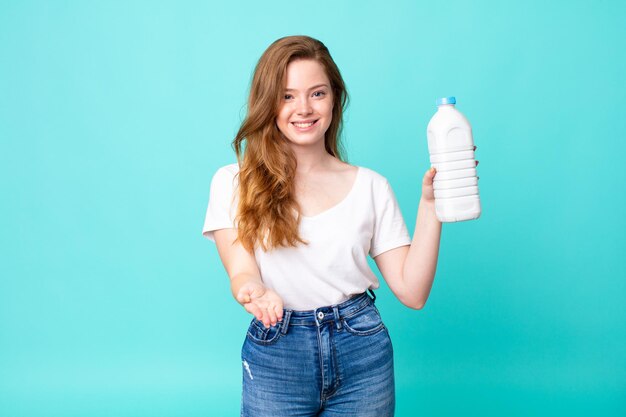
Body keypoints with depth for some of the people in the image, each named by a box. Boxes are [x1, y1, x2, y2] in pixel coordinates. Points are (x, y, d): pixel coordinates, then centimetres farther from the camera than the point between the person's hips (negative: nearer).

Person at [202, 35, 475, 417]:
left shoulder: (371, 186, 3)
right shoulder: (233, 183, 0)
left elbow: (412, 292, -1)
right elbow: (241, 271, -10)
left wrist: (430, 203, -9)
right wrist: (255, 291, -32)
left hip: (363, 354, 2)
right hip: (275, 359, -1)